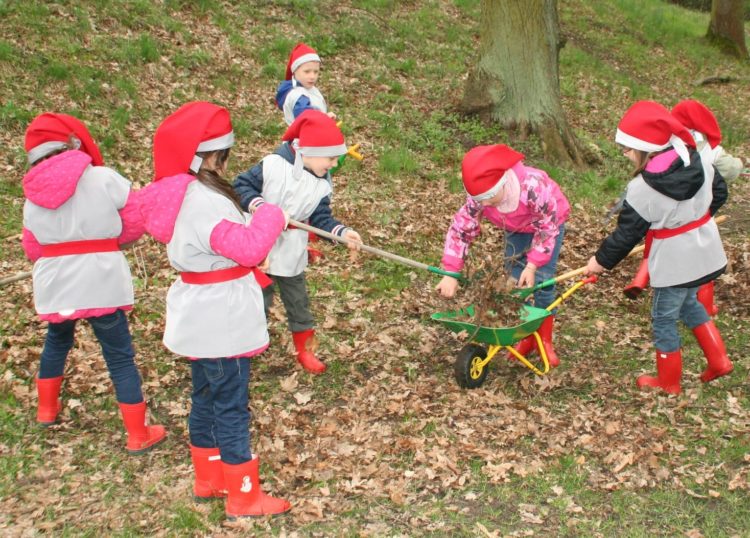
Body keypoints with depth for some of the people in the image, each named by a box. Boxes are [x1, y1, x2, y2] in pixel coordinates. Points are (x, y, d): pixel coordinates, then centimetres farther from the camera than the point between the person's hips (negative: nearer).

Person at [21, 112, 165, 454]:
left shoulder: (33, 198, 5)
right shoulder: (104, 179, -8)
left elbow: (33, 249, 11)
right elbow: (135, 223, -3)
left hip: (54, 284, 4)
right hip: (101, 282, -4)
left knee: (56, 342, 30)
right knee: (119, 356, 4)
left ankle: (47, 409, 45)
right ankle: (138, 435, 9)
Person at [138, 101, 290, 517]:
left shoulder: (179, 193, 5)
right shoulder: (204, 200, -26)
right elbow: (248, 248, -29)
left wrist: (256, 223, 3)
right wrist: (272, 216, -14)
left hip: (200, 315, 10)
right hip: (221, 318, -10)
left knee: (206, 397, 20)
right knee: (231, 406, 1)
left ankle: (208, 479, 35)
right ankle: (243, 496, 13)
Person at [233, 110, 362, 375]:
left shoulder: (322, 185, -3)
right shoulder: (272, 165, -16)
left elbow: (322, 218, -6)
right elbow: (241, 186, -13)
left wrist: (342, 233, -25)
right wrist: (258, 205, -30)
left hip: (291, 253, 3)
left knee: (298, 302, 14)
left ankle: (305, 349, 29)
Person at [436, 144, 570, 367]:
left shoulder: (533, 187, -45)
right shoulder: (478, 196, -32)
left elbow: (547, 229, -31)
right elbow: (460, 230, -24)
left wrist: (532, 265, -32)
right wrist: (450, 274, -30)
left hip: (548, 222, -4)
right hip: (516, 229, 4)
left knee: (542, 282, -10)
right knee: (516, 281, -1)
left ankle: (544, 340, 6)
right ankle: (526, 337, 17)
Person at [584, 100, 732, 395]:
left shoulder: (643, 188, -25)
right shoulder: (698, 161, -8)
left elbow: (627, 233, -16)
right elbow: (719, 193, 8)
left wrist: (601, 260, 0)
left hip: (674, 264, -7)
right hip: (706, 252, 7)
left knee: (664, 318, 13)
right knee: (688, 302, 29)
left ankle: (668, 382, 28)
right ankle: (718, 360, 28)